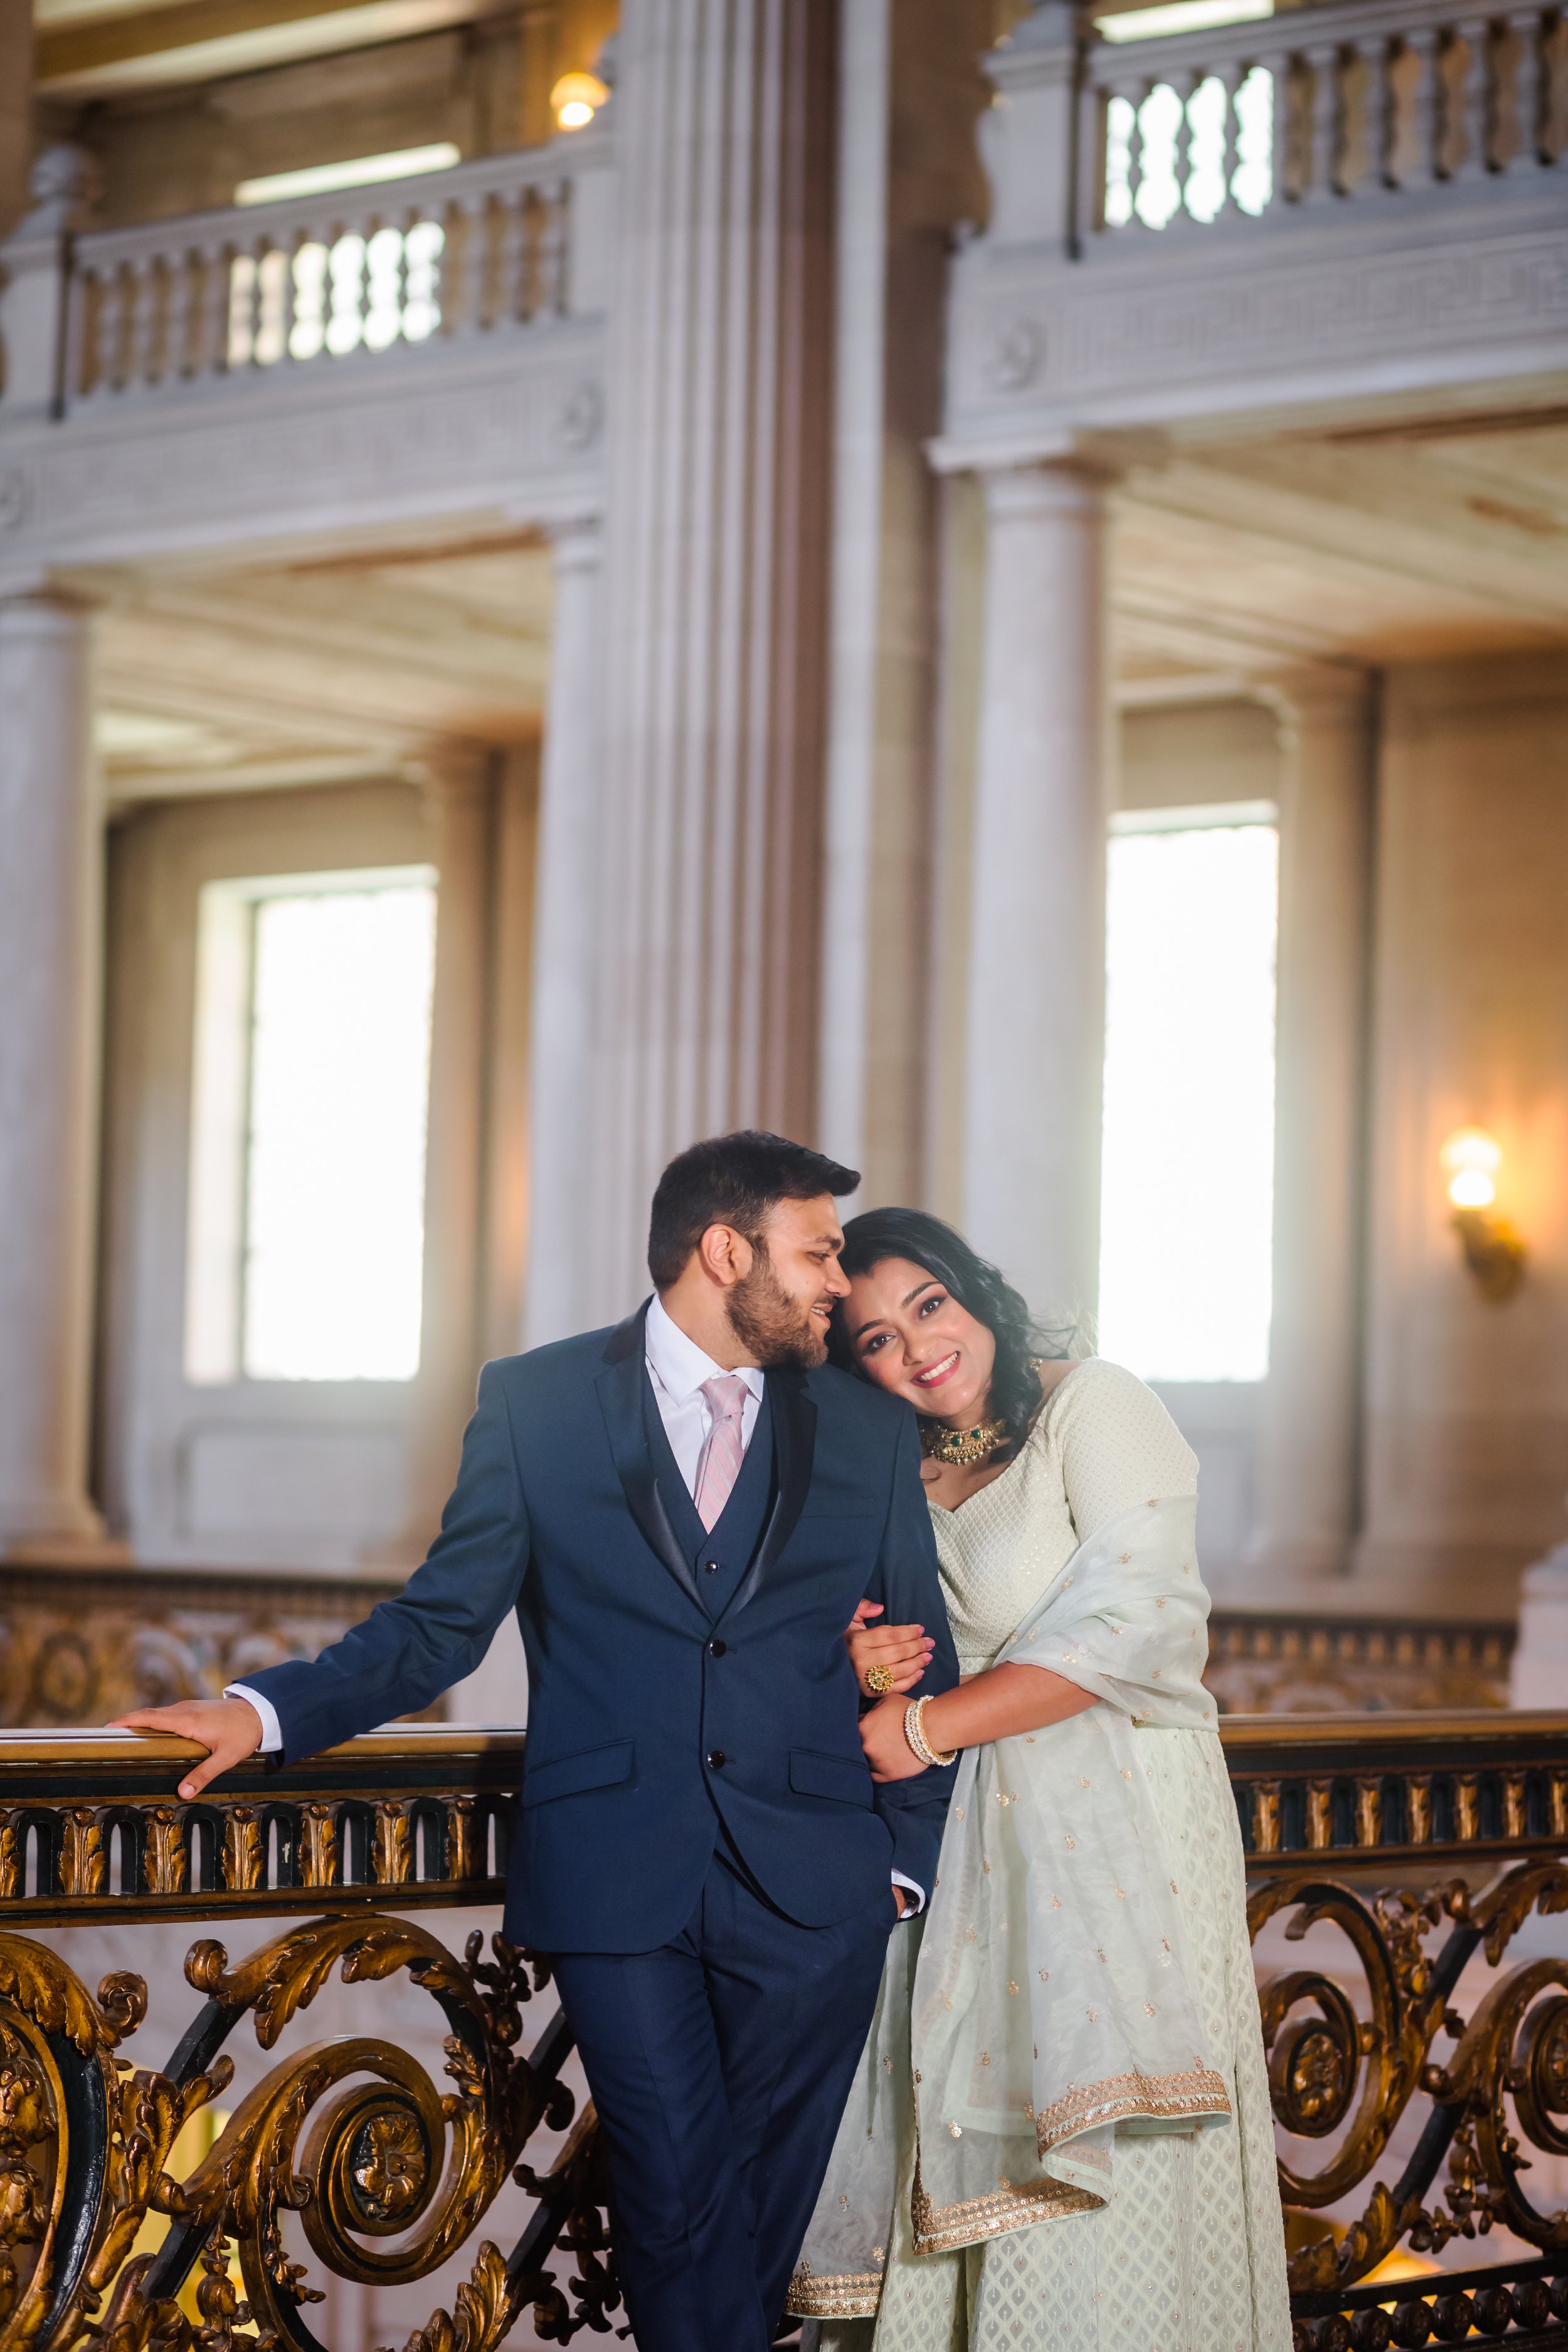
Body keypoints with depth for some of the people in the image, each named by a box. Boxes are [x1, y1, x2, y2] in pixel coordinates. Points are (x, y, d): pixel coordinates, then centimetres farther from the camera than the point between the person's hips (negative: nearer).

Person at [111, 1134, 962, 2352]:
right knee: (676, 2202, -7)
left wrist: (905, 1858, 8)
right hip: (617, 1878, -2)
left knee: (761, 2211, 4)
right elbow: (441, 1624, 6)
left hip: (812, 1888, 2)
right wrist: (271, 1708, -8)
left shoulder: (873, 1428, 11)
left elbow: (922, 1661, 16)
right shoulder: (537, 1403, 5)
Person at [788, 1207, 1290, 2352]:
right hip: (980, 1830, 6)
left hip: (1119, 1819, -6)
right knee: (986, 2159, 1)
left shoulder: (1092, 1402, -4)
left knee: (1102, 2190, -8)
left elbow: (1131, 1620, -15)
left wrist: (928, 1728, -13)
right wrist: (870, 1671, -4)